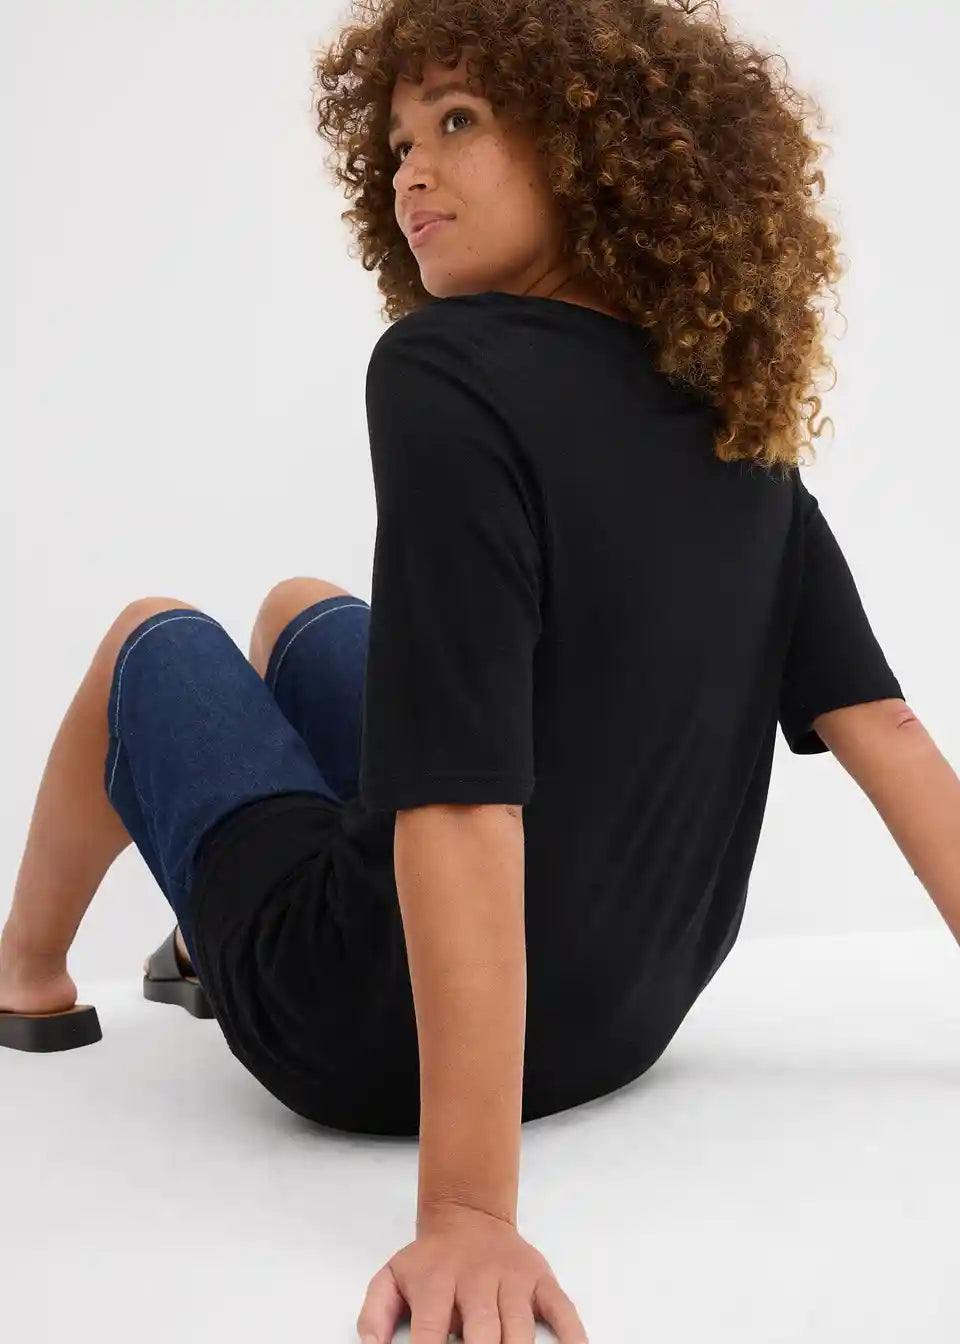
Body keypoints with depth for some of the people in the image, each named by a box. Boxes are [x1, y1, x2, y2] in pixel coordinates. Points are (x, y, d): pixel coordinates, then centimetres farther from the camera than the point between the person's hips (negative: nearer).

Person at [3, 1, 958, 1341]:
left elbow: (459, 808, -33)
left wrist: (469, 1209, -33)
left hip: (379, 1038, -6)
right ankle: (207, 946, 51)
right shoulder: (738, 425, -3)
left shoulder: (446, 373, -25)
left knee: (152, 639, 20)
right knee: (300, 611, 26)